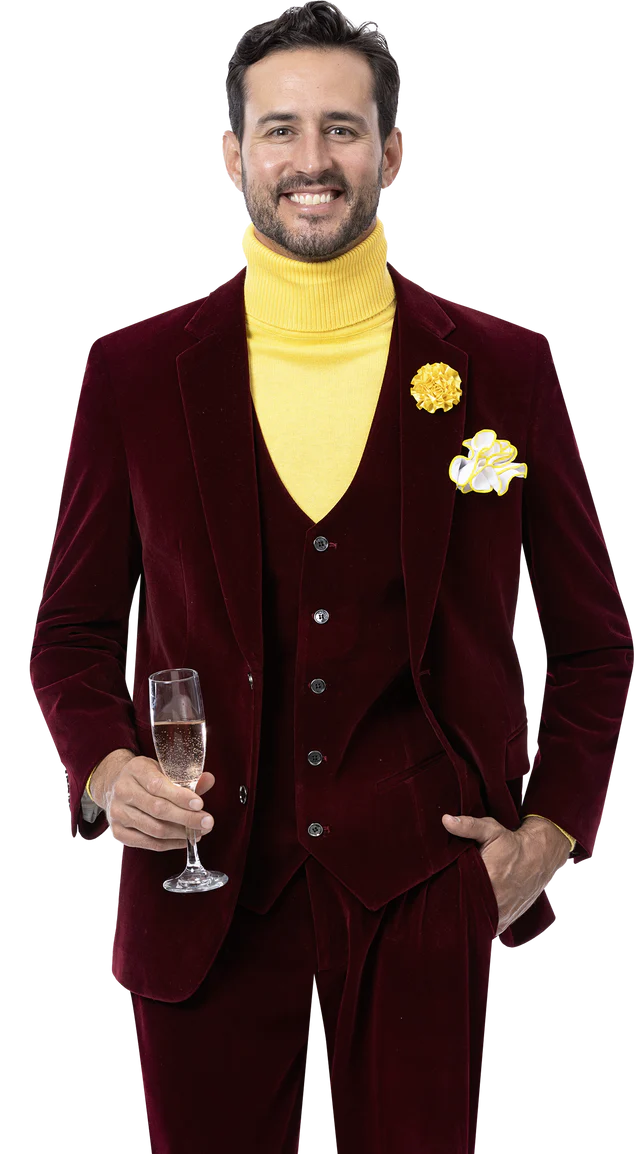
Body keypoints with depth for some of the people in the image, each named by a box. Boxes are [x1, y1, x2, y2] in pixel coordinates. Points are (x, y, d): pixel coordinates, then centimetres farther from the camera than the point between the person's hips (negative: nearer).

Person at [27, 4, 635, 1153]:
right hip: (206, 895, 1)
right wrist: (102, 768, -8)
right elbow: (73, 627, 10)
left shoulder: (504, 369, 3)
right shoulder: (134, 371, 3)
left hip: (425, 899, 0)